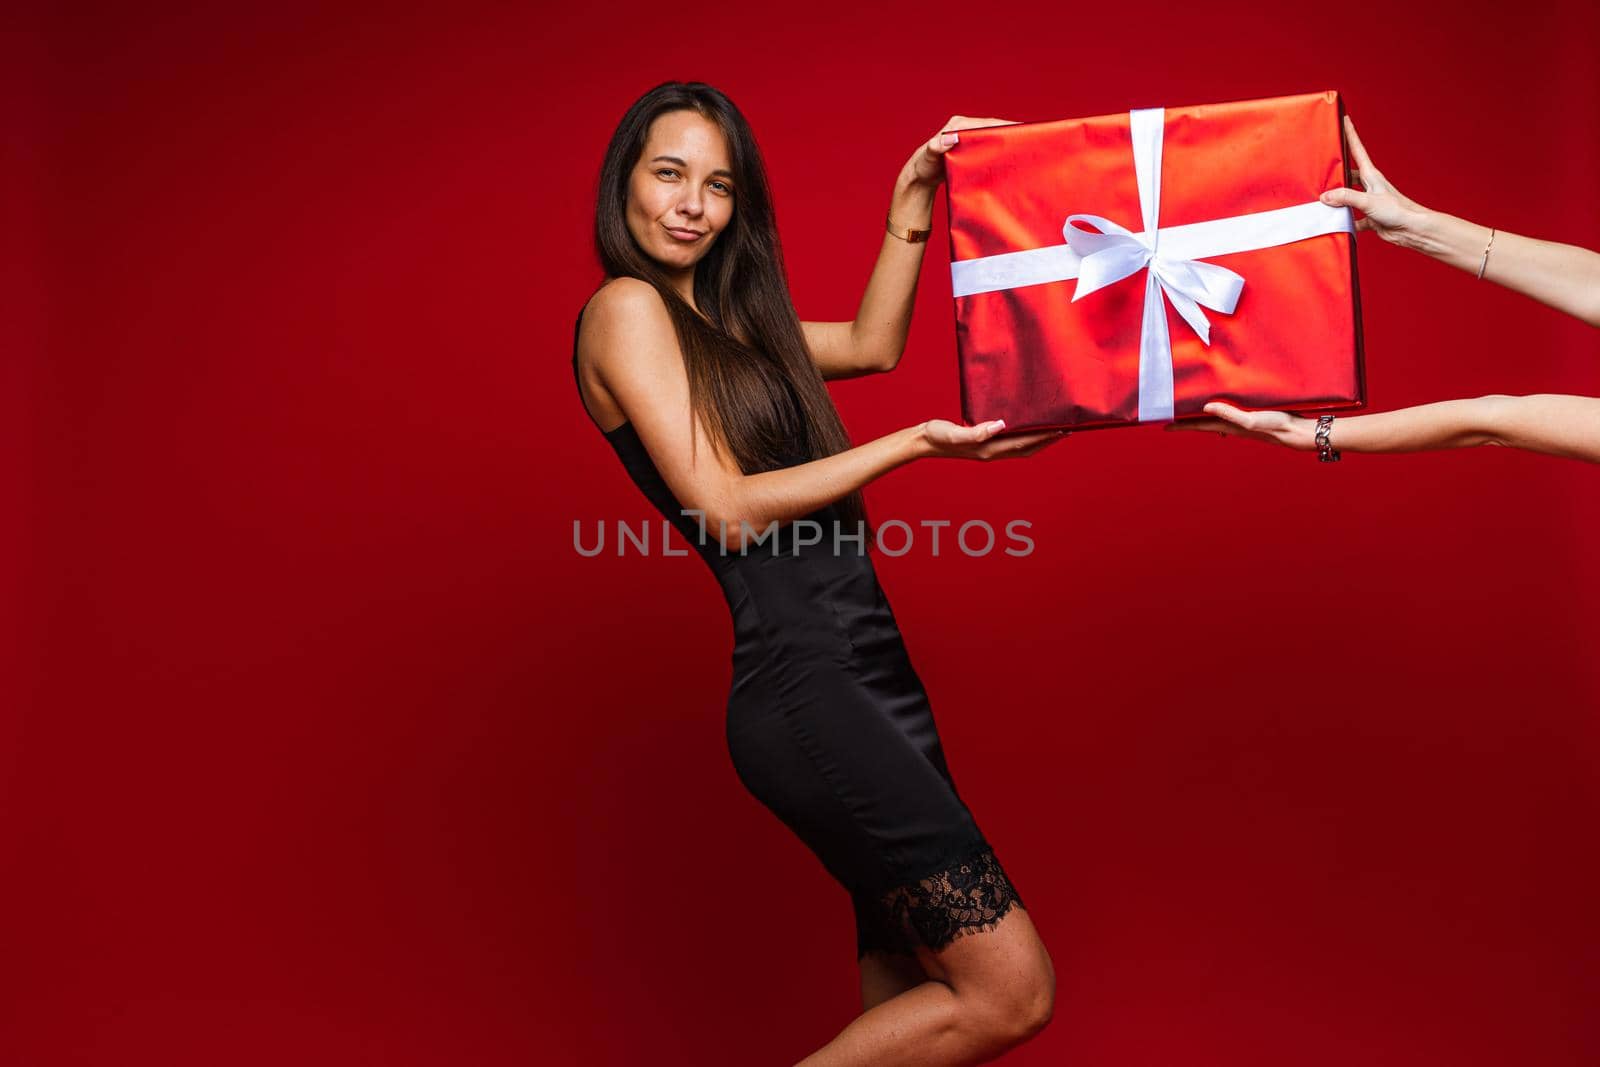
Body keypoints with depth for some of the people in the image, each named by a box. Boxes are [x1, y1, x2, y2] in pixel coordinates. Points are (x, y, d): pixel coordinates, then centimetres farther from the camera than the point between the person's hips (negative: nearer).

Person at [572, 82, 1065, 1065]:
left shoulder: (721, 319, 20)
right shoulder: (627, 307, -5)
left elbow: (872, 346, 28)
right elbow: (726, 508, -12)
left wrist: (913, 201, 21)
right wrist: (916, 443, -11)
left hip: (869, 675, 9)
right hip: (805, 685, -9)